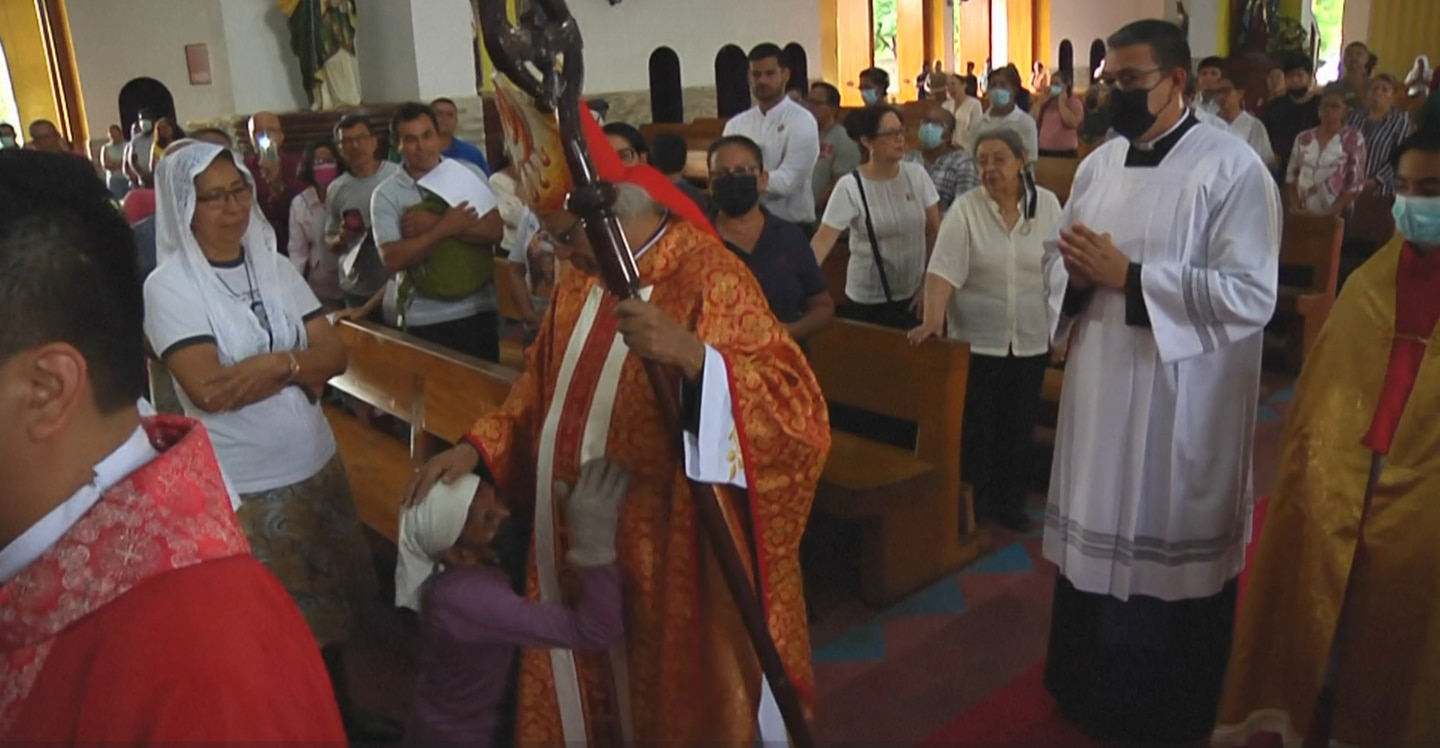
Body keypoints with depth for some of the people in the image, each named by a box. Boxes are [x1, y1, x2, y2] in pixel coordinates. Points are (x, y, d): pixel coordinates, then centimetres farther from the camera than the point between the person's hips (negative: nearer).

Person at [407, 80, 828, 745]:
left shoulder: (709, 276, -19)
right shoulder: (581, 281, 6)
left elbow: (796, 408, -29)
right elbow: (544, 390, 18)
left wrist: (690, 352, -44)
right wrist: (477, 448, 3)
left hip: (667, 556, -7)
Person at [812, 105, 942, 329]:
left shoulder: (916, 174, -3)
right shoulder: (850, 186, -13)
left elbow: (934, 231, 3)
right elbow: (823, 240, -18)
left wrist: (928, 284, 2)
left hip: (912, 294, 3)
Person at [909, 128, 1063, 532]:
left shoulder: (1047, 204, 0)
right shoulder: (965, 208, -7)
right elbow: (943, 268, -17)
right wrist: (932, 319, -30)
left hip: (1031, 340, 2)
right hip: (978, 341, -2)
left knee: (1019, 427, 13)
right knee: (976, 427, 6)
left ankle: (1010, 503, 28)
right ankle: (974, 507, 20)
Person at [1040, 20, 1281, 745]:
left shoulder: (1232, 167, -12)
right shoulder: (1098, 163, 8)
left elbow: (1250, 295, -19)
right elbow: (1058, 262, 13)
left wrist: (1128, 275, -22)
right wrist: (1076, 273, -11)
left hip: (1182, 402, -6)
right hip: (1099, 387, 6)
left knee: (1174, 556, 8)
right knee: (1094, 541, 15)